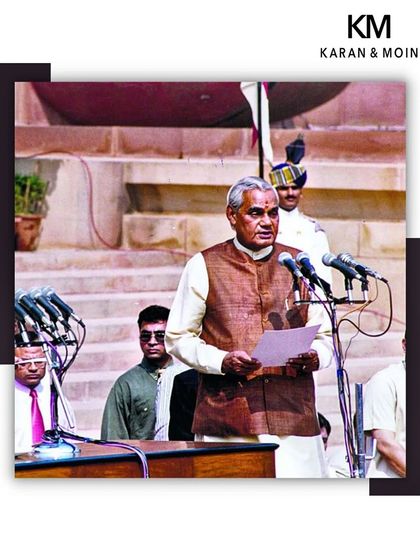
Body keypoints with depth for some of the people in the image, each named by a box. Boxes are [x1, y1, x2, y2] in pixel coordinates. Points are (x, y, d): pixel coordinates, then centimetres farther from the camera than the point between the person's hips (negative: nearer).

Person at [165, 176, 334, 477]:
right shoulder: (204, 266, 8)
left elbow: (324, 335, 18)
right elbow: (178, 337, 7)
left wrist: (313, 357, -5)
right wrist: (223, 361, -10)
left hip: (294, 416, 2)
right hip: (227, 420, -2)